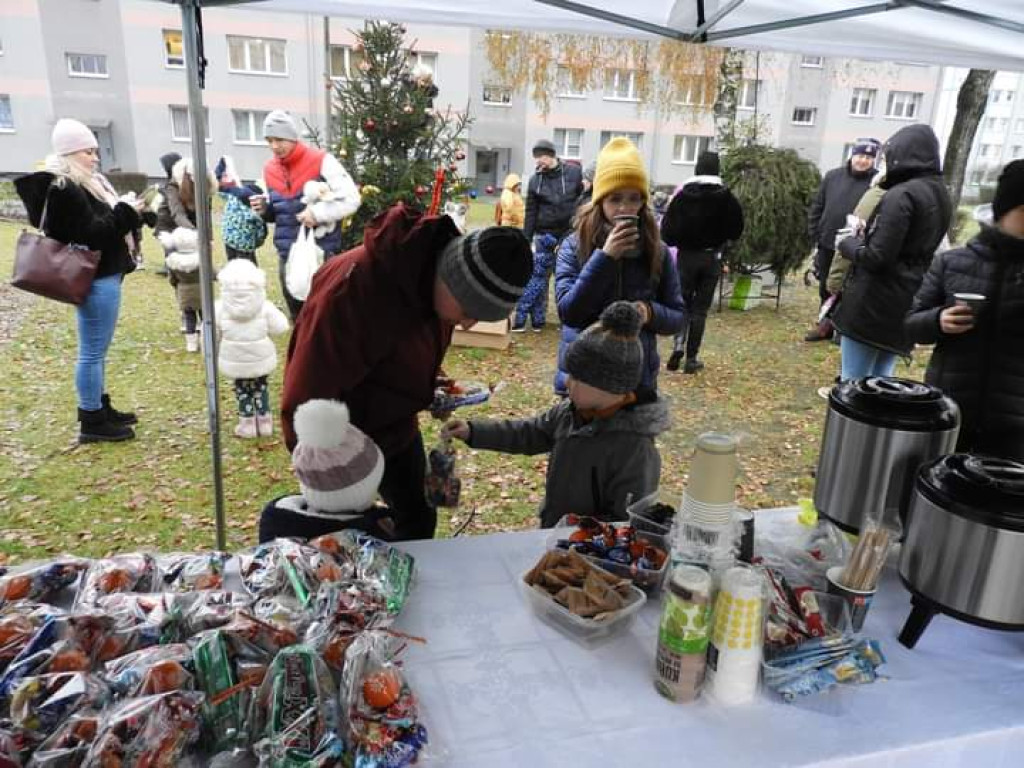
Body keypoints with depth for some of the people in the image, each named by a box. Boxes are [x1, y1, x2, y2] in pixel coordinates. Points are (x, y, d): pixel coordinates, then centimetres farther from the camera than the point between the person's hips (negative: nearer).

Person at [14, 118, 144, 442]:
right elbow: (91, 233, -23)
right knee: (93, 351, -4)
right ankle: (92, 422, 4)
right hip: (95, 280, -11)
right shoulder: (64, 190, -16)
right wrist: (126, 213, -17)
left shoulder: (86, 183, 15)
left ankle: (100, 407, 30)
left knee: (96, 350, 18)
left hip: (102, 275, 11)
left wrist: (128, 211, 7)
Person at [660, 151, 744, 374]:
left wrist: (677, 241, 6)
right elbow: (736, 230, 0)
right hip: (712, 257, 0)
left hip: (686, 255, 0)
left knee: (683, 303, 15)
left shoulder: (683, 193, -7)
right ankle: (691, 357, 8)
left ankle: (678, 346, -4)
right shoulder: (726, 197, -5)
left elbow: (667, 228, -10)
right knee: (700, 308, 7)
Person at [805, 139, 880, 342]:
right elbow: (817, 208, 8)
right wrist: (815, 236, 3)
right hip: (827, 245, 5)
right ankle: (826, 324, 30)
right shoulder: (833, 176, 4)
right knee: (826, 287, 15)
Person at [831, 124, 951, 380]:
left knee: (854, 380, -1)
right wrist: (863, 237, 13)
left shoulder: (901, 194, -16)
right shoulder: (940, 195, 12)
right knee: (881, 378, 16)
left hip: (873, 303, -9)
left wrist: (847, 243, -1)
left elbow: (876, 256, -19)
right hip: (907, 303, 9)